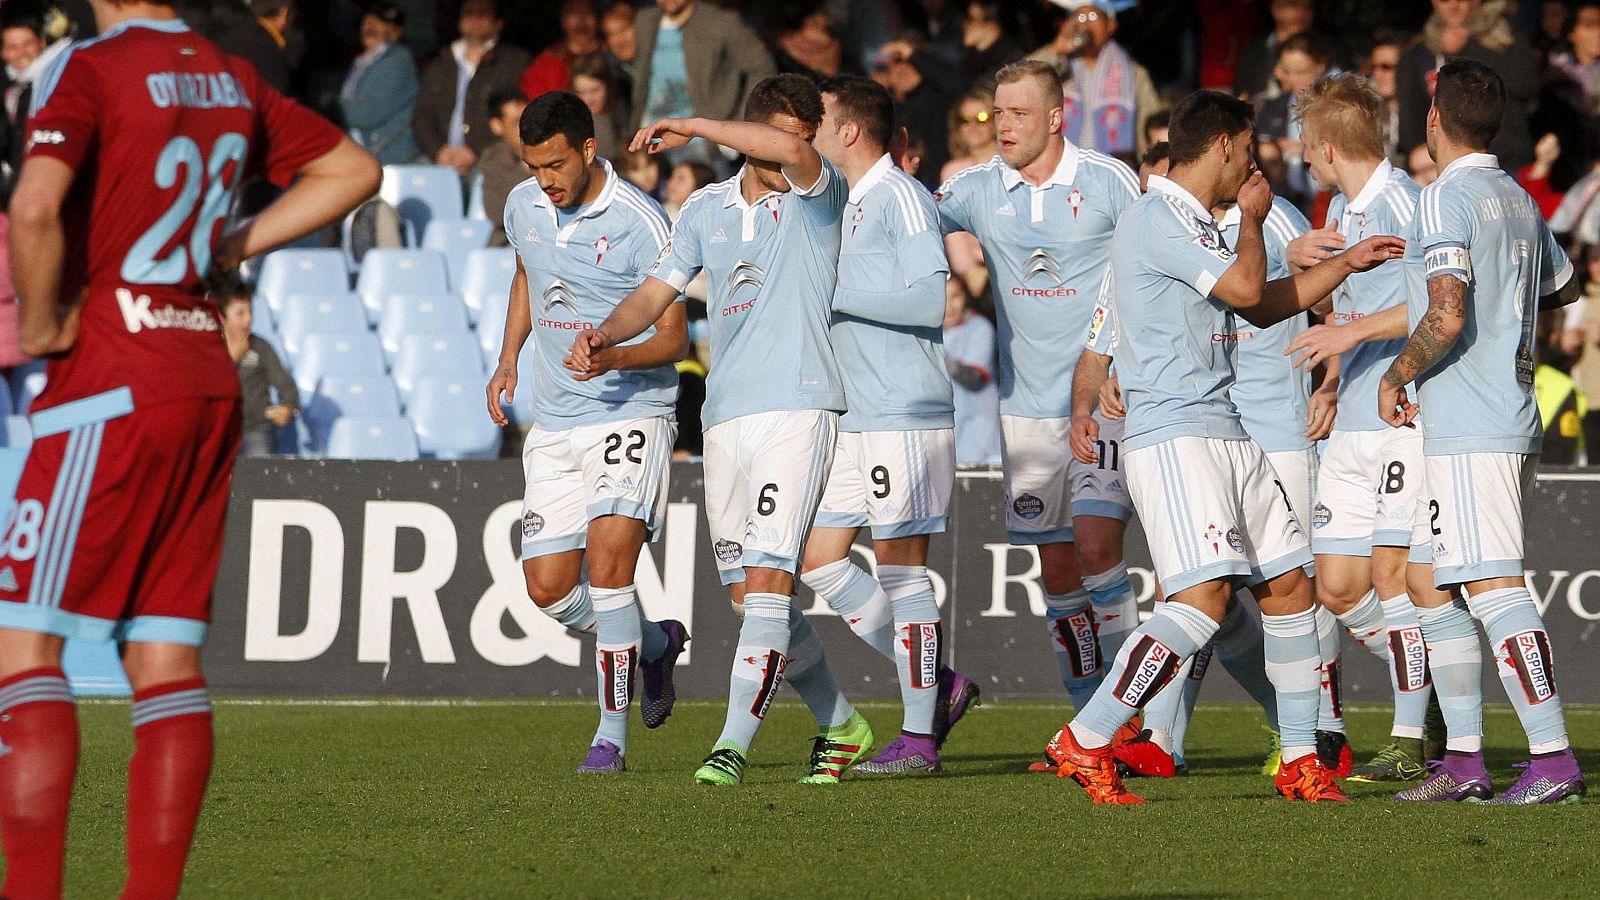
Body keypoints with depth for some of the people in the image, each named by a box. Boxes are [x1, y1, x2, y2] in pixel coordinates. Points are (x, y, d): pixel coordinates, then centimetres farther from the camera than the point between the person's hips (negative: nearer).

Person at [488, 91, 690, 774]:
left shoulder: (641, 224, -14)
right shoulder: (523, 207, 5)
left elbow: (674, 339, -11)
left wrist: (615, 358, -29)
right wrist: (508, 358, 19)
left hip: (631, 415, -6)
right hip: (554, 423, 6)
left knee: (608, 560, -21)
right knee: (548, 587, 0)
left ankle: (612, 736, -13)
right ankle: (655, 644, 29)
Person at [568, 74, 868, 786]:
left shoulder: (817, 196, -2)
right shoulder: (707, 210, 15)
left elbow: (793, 153, -25)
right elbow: (657, 291, 17)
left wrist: (689, 128, -20)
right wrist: (604, 336, -3)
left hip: (798, 409, -6)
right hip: (723, 417, 6)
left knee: (766, 581, -15)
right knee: (751, 596, 8)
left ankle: (734, 744, -18)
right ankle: (840, 724, 23)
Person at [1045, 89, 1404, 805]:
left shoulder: (1195, 224, 21)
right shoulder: (1158, 219, -11)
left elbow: (1265, 307, 34)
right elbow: (1245, 287, -16)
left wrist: (1346, 263, 35)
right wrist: (1252, 218, 2)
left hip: (1226, 435, 10)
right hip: (1173, 432, -10)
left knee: (1289, 585, 8)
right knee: (1204, 597, -20)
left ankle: (1301, 761, 15)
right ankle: (1085, 742, -16)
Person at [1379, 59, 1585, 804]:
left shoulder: (1446, 197, -11)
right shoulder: (1520, 201, 15)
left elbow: (1448, 316, -21)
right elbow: (1563, 288, 34)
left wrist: (1397, 376, -7)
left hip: (1466, 428, -9)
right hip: (1512, 418, 9)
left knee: (1494, 587, -12)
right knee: (1436, 590, 13)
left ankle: (1553, 759, -18)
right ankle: (1463, 762, 14)